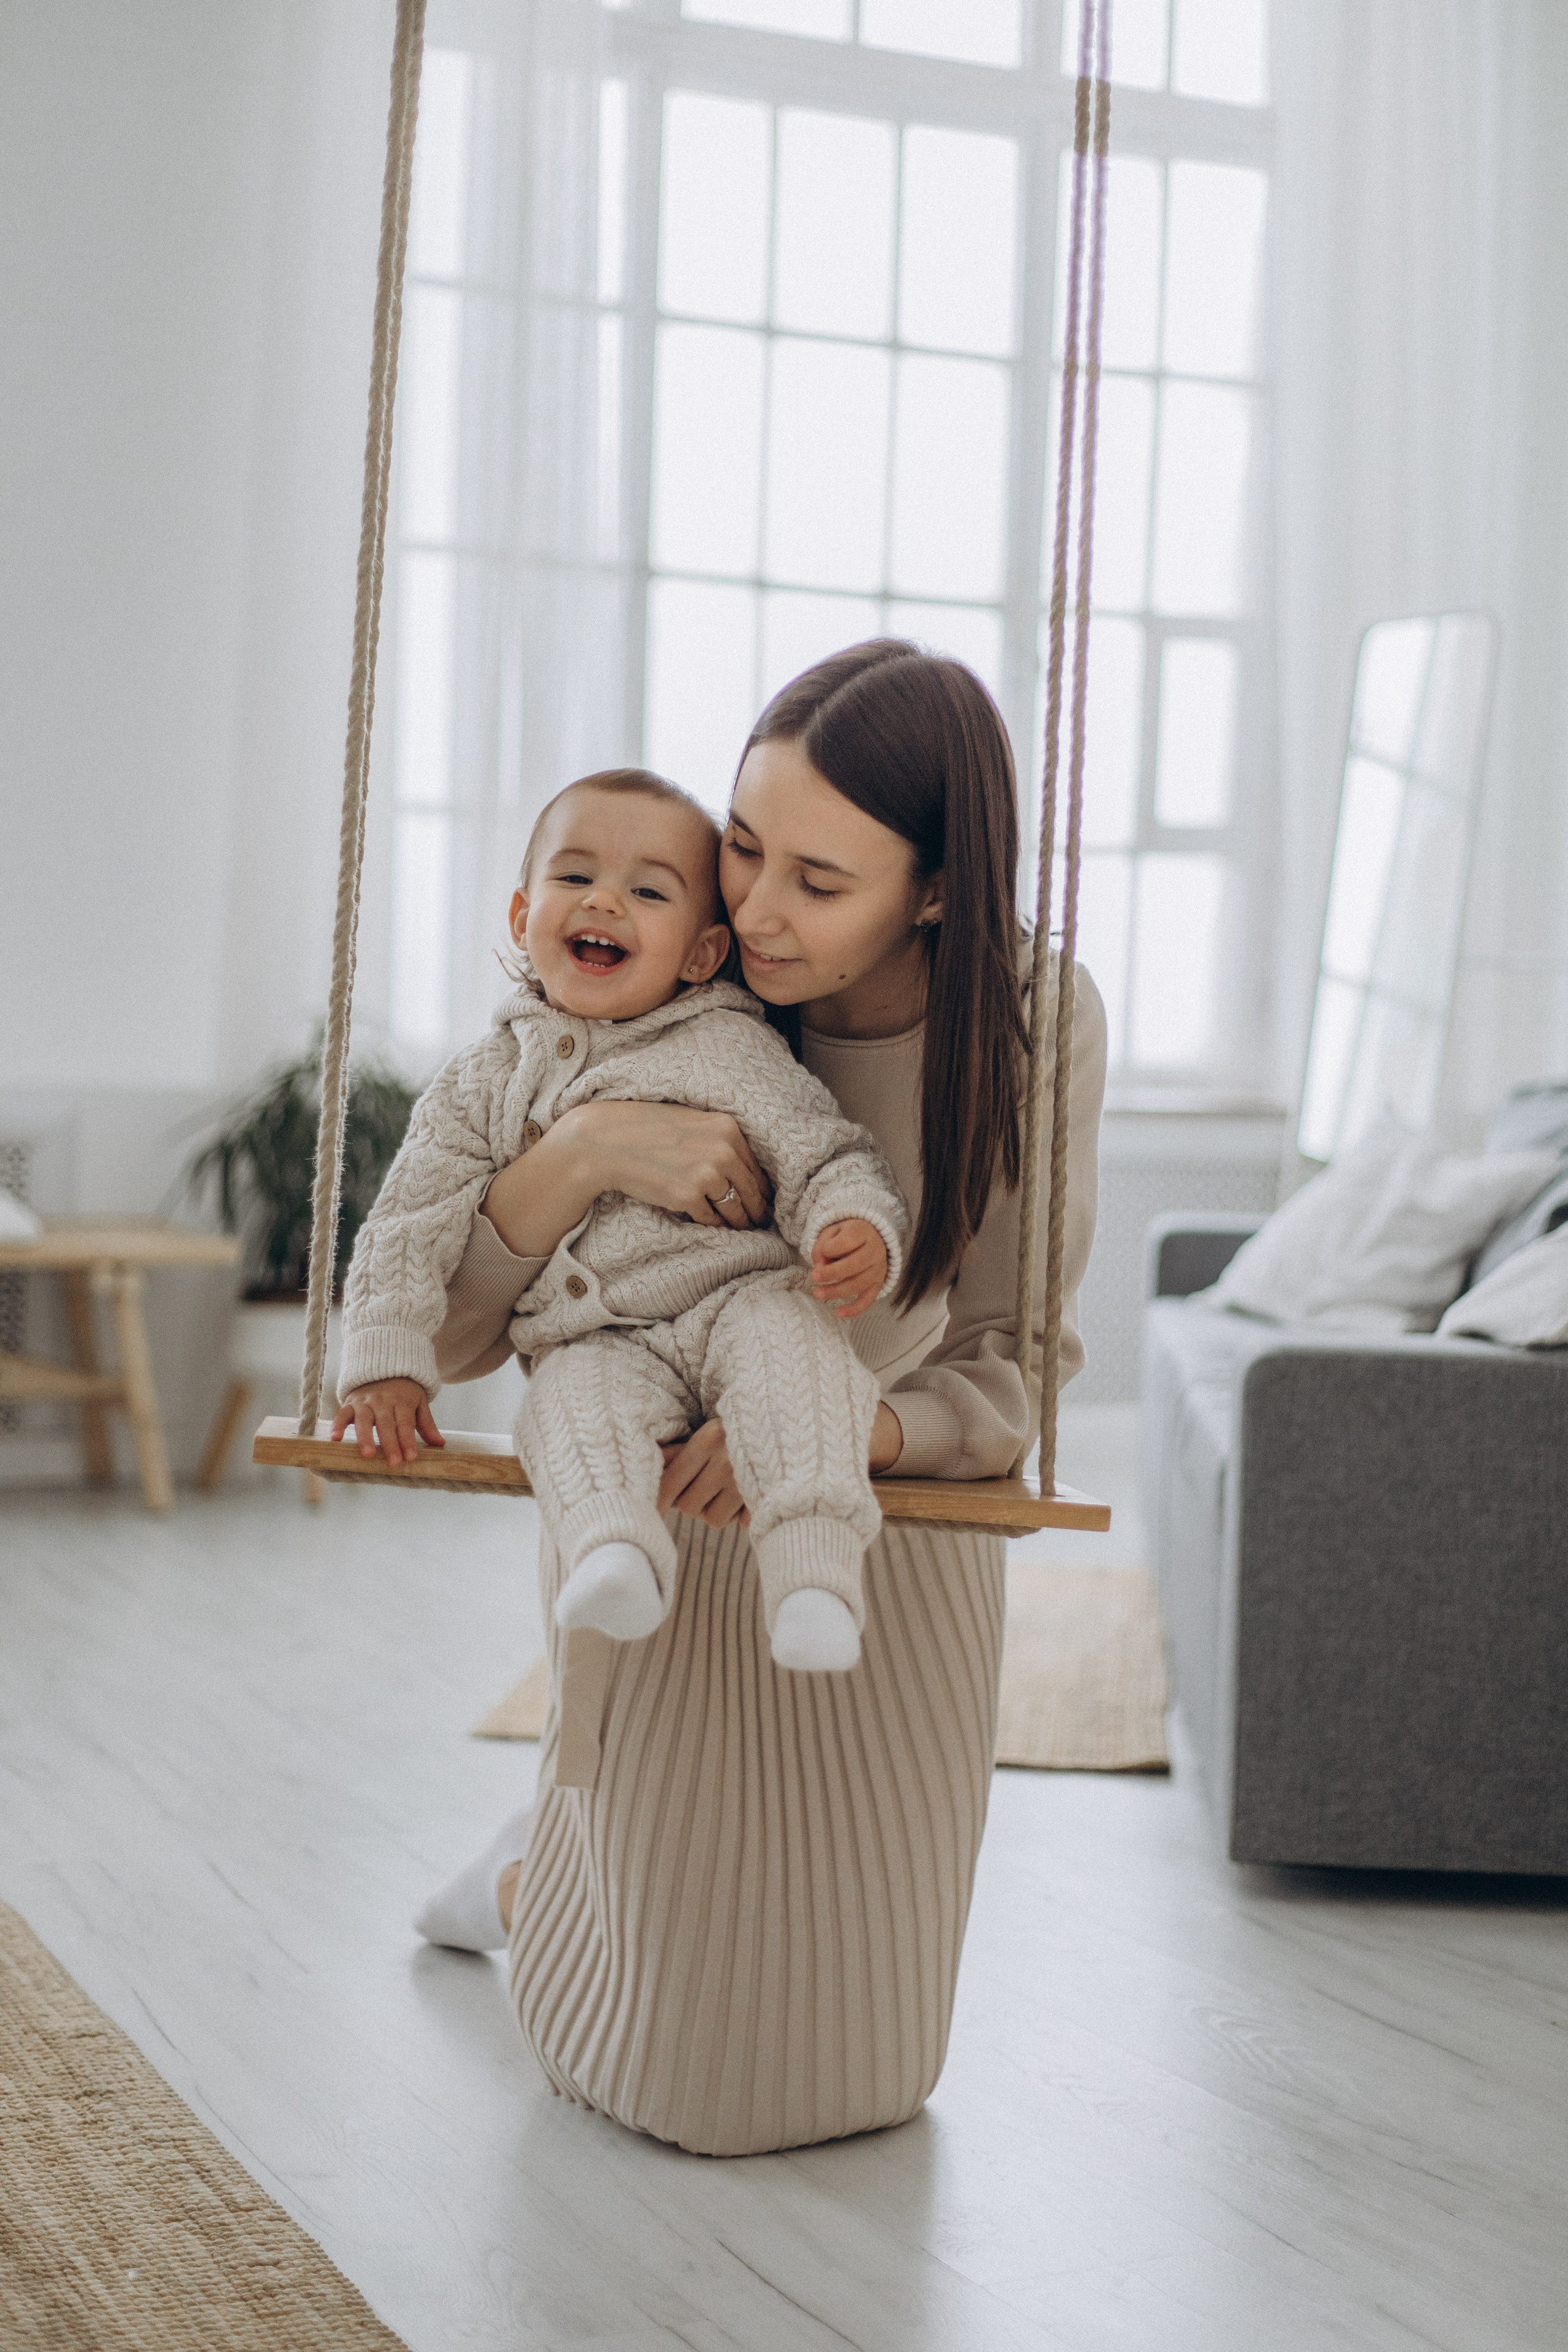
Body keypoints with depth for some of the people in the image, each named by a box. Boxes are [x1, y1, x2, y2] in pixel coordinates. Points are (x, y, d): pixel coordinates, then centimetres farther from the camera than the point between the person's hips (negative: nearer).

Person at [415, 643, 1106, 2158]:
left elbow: (1012, 1371, -15)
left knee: (846, 2067, 12)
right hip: (653, 1514, -2)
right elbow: (444, 1335, -21)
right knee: (688, 2078, 2)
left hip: (891, 1529, 2)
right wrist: (586, 1148, -40)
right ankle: (535, 1878, 35)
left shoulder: (1034, 1023, -18)